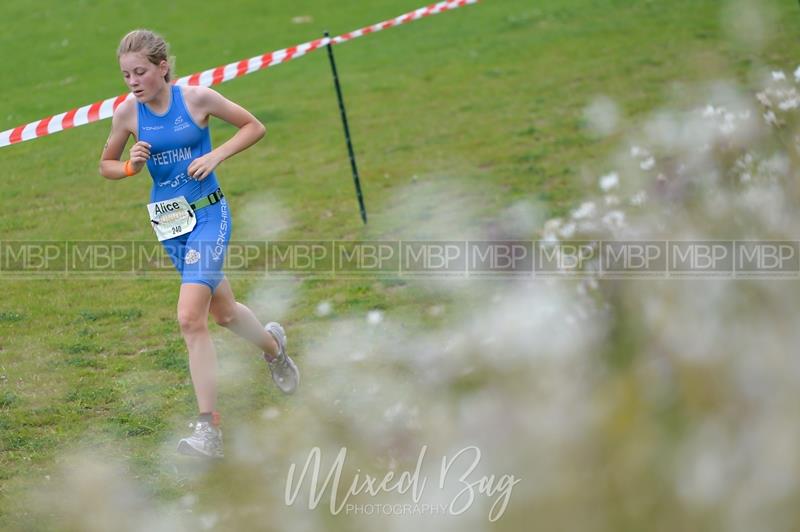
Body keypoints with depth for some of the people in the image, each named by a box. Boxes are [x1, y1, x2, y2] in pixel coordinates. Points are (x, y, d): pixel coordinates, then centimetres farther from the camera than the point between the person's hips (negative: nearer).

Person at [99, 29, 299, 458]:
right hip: (169, 222, 5)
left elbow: (254, 127, 1)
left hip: (208, 215, -5)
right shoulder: (127, 113, -4)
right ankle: (272, 345, 51)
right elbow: (106, 166, 10)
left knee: (190, 318, -18)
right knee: (223, 312, 19)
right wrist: (131, 166, -12)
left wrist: (215, 155, -13)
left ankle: (208, 429, -13)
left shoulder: (197, 99, -11)